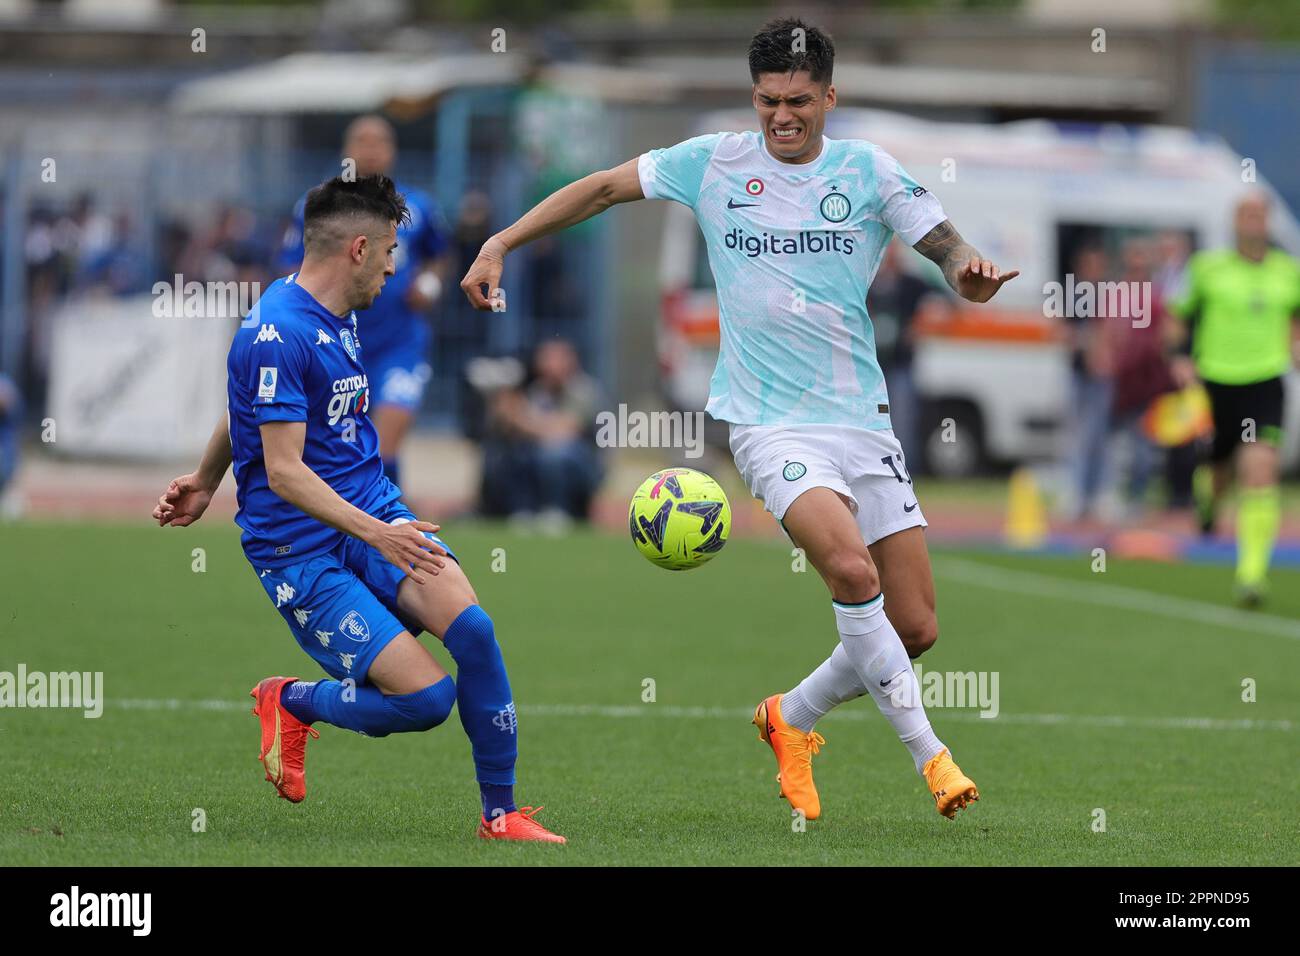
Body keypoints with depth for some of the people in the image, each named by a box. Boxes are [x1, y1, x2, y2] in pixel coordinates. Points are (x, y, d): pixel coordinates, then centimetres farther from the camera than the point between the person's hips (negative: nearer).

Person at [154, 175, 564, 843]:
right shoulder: (279, 333, -18)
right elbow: (284, 472, -22)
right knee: (427, 697, -16)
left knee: (471, 627, -19)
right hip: (299, 549, -8)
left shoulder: (341, 313, 12)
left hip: (374, 515, 8)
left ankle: (500, 813, -8)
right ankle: (291, 703, 13)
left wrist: (206, 480, 39)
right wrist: (376, 534, -30)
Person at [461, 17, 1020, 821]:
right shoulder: (715, 163, 2)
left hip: (863, 417, 3)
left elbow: (953, 255, -1)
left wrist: (972, 272, -26)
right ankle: (927, 753, -19)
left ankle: (793, 718, 26)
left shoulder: (868, 171, 3)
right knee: (853, 571, -28)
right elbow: (605, 188, 13)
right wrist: (502, 245, 7)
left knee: (915, 628, 1)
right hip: (771, 422, -3)